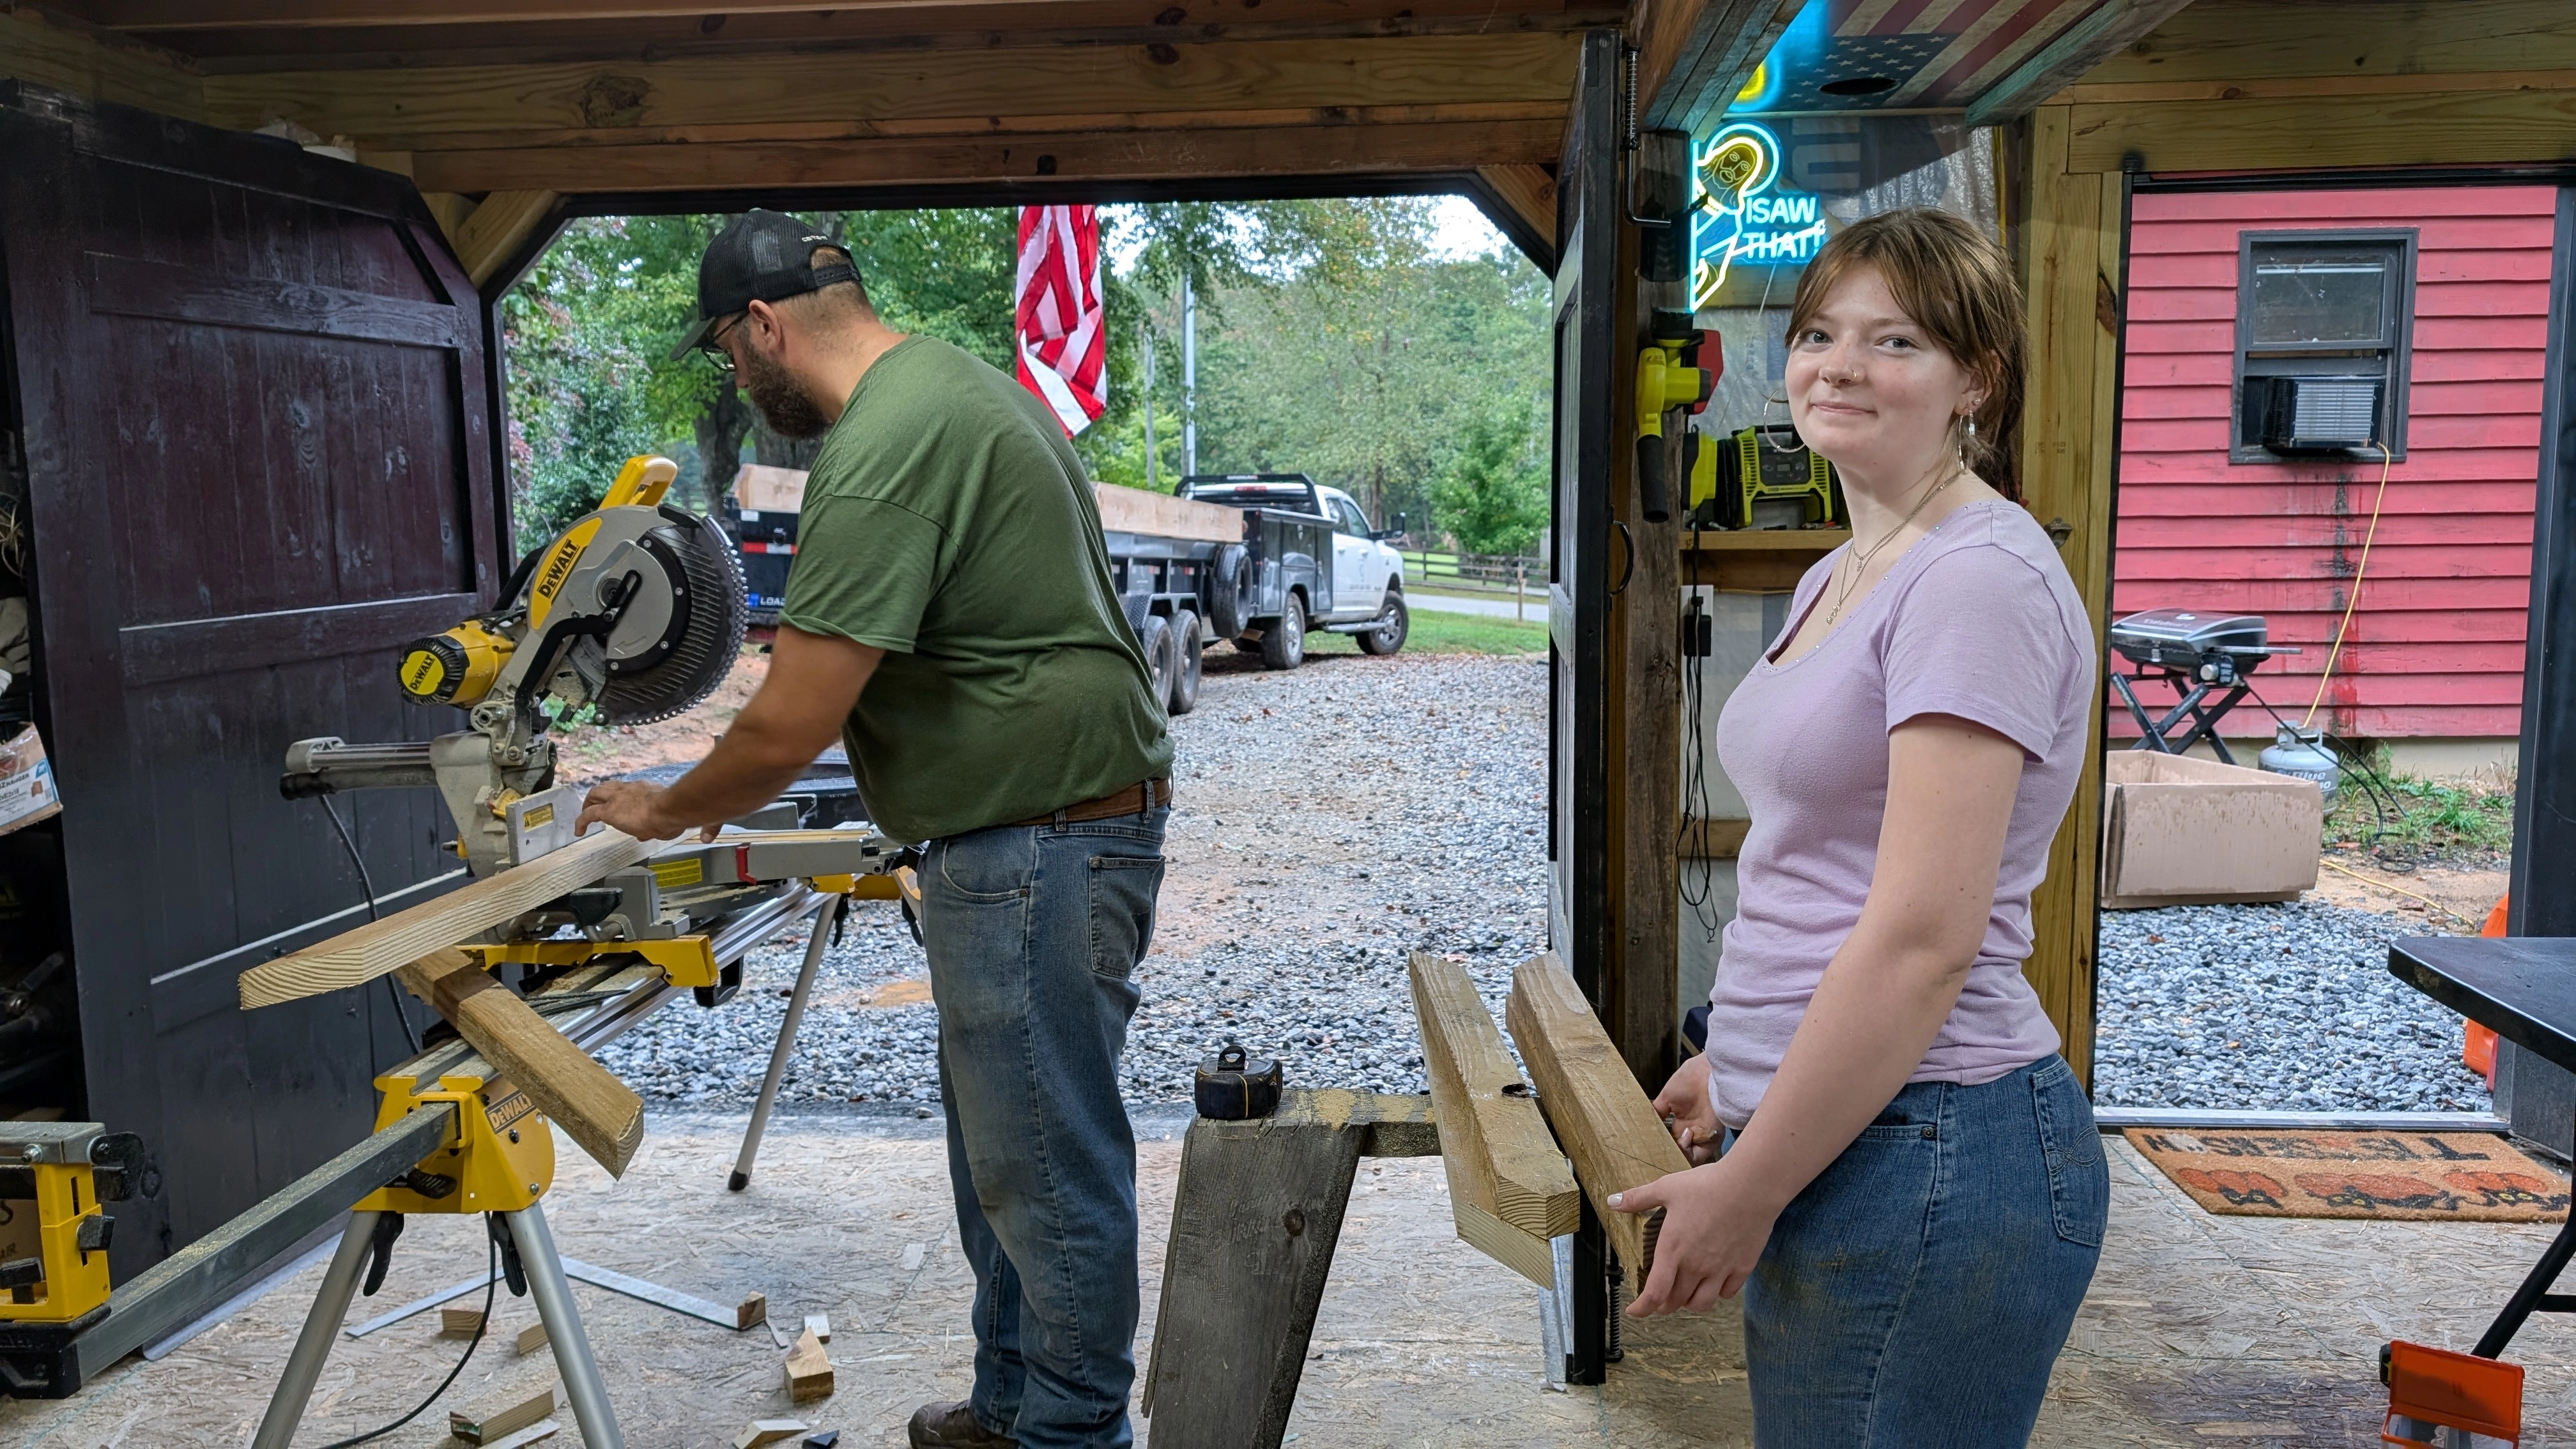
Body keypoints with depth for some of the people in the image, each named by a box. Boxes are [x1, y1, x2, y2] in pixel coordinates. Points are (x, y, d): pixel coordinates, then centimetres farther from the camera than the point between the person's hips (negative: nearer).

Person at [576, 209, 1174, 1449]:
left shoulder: (883, 452, -20)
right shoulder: (953, 381, 14)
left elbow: (788, 730, -20)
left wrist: (663, 811, -1)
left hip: (1041, 844, -11)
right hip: (1025, 832, 11)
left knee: (1045, 1164, 1)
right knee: (1002, 1145, 20)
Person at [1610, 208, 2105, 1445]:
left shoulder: (1979, 579, -17)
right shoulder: (1838, 577, 13)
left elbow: (1921, 940, -23)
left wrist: (1745, 1190, -17)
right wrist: (1735, 1060, 21)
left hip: (1928, 1157, -9)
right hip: (1827, 1134, 9)